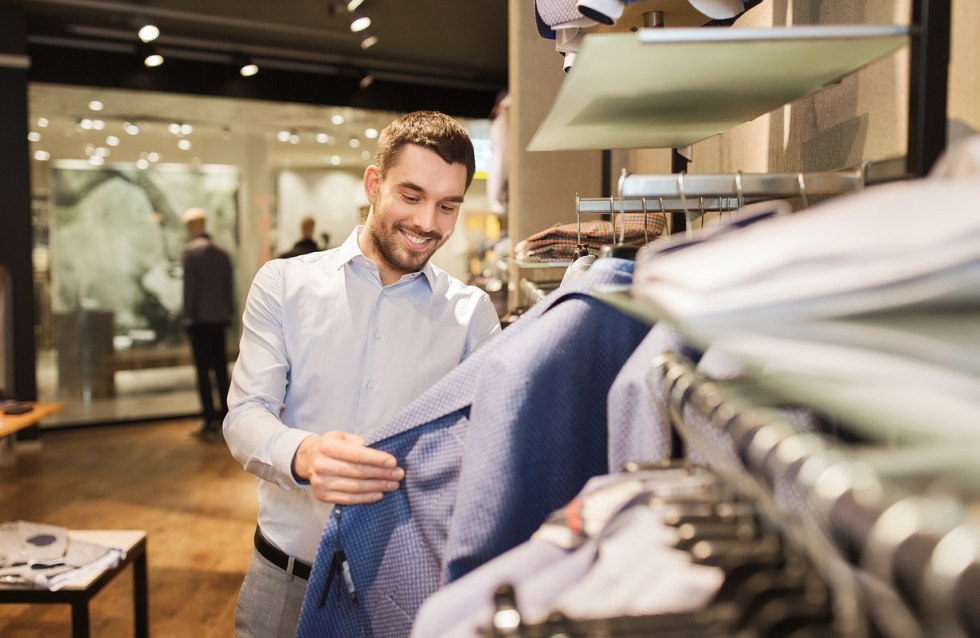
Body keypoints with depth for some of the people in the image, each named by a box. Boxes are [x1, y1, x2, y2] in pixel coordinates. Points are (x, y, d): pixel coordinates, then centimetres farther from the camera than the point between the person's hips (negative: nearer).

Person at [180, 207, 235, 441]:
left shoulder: (190, 251, -7)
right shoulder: (222, 252, 9)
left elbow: (190, 286, -11)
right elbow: (229, 285, 10)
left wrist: (188, 315, -6)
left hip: (200, 318, -5)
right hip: (220, 317, 6)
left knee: (203, 370, -4)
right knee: (221, 368, 9)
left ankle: (211, 421, -6)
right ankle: (224, 417, 11)